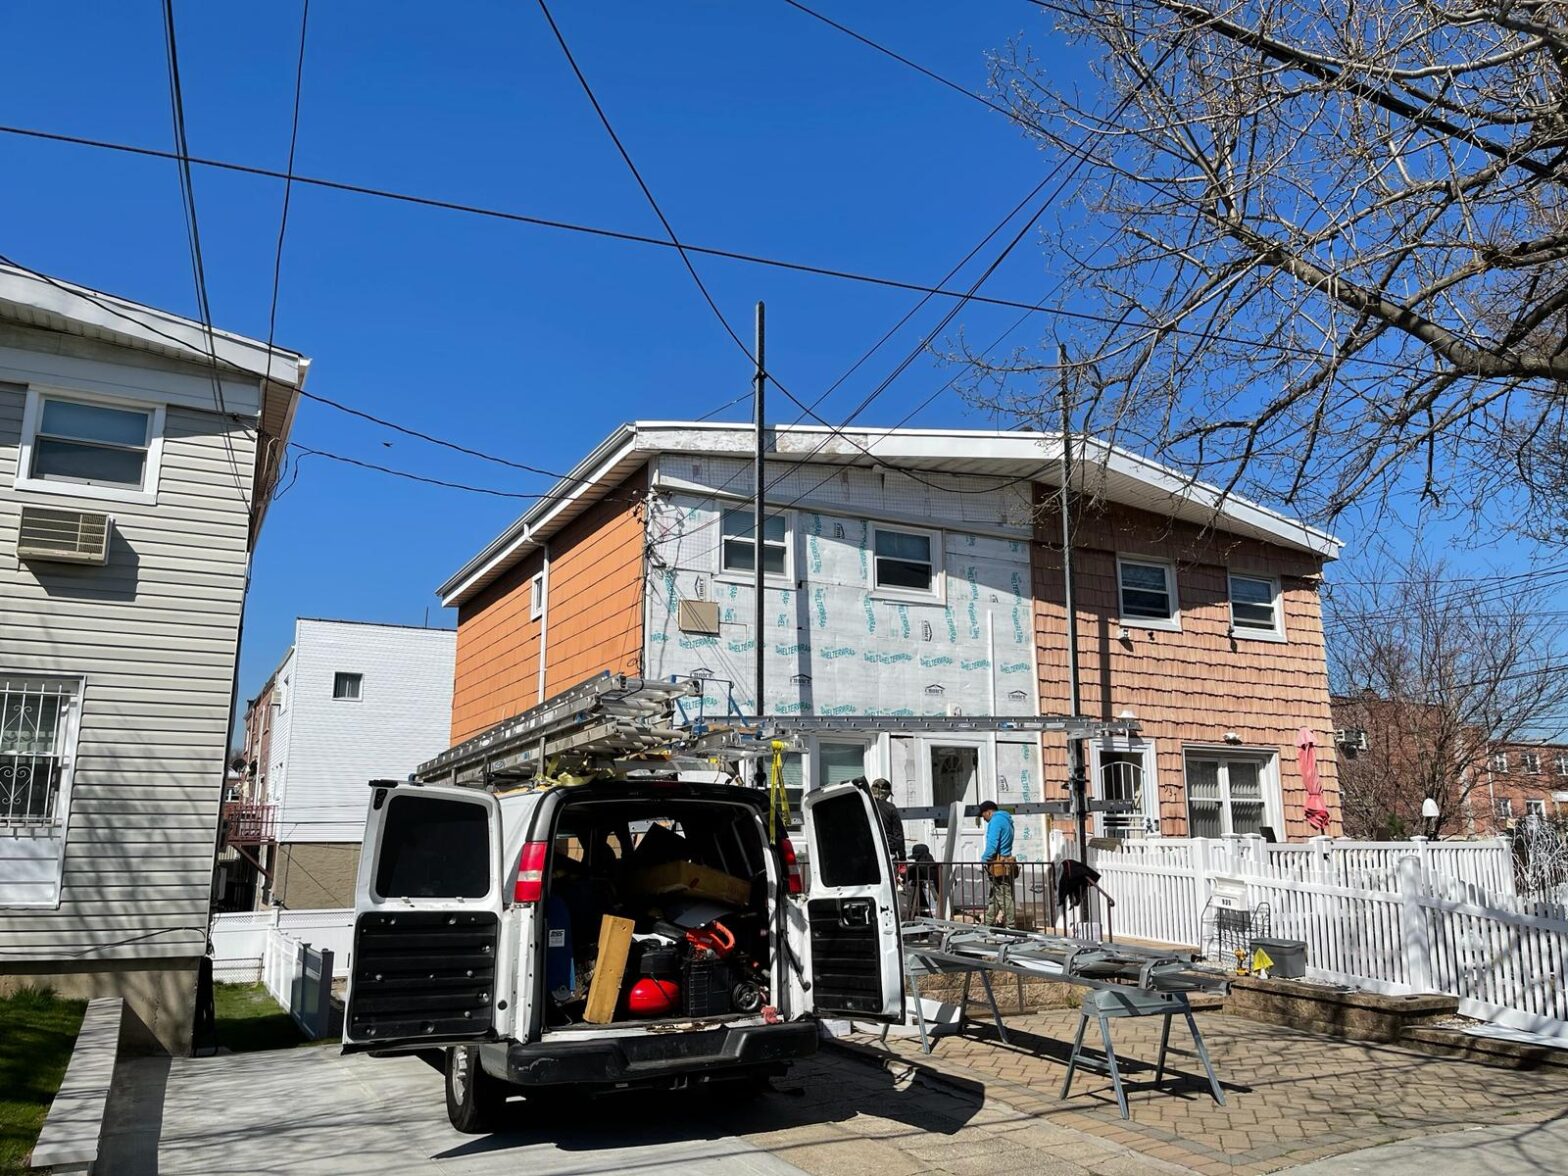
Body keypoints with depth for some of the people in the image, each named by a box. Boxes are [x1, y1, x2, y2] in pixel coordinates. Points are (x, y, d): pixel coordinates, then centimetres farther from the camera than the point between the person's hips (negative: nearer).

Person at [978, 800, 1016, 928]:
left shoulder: (995, 821, -11)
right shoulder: (1006, 821, 19)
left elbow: (992, 845, -19)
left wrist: (984, 859, -8)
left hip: (998, 865, -10)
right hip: (1005, 863, 10)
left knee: (1004, 896, -6)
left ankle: (1010, 925, -4)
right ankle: (989, 923, 16)